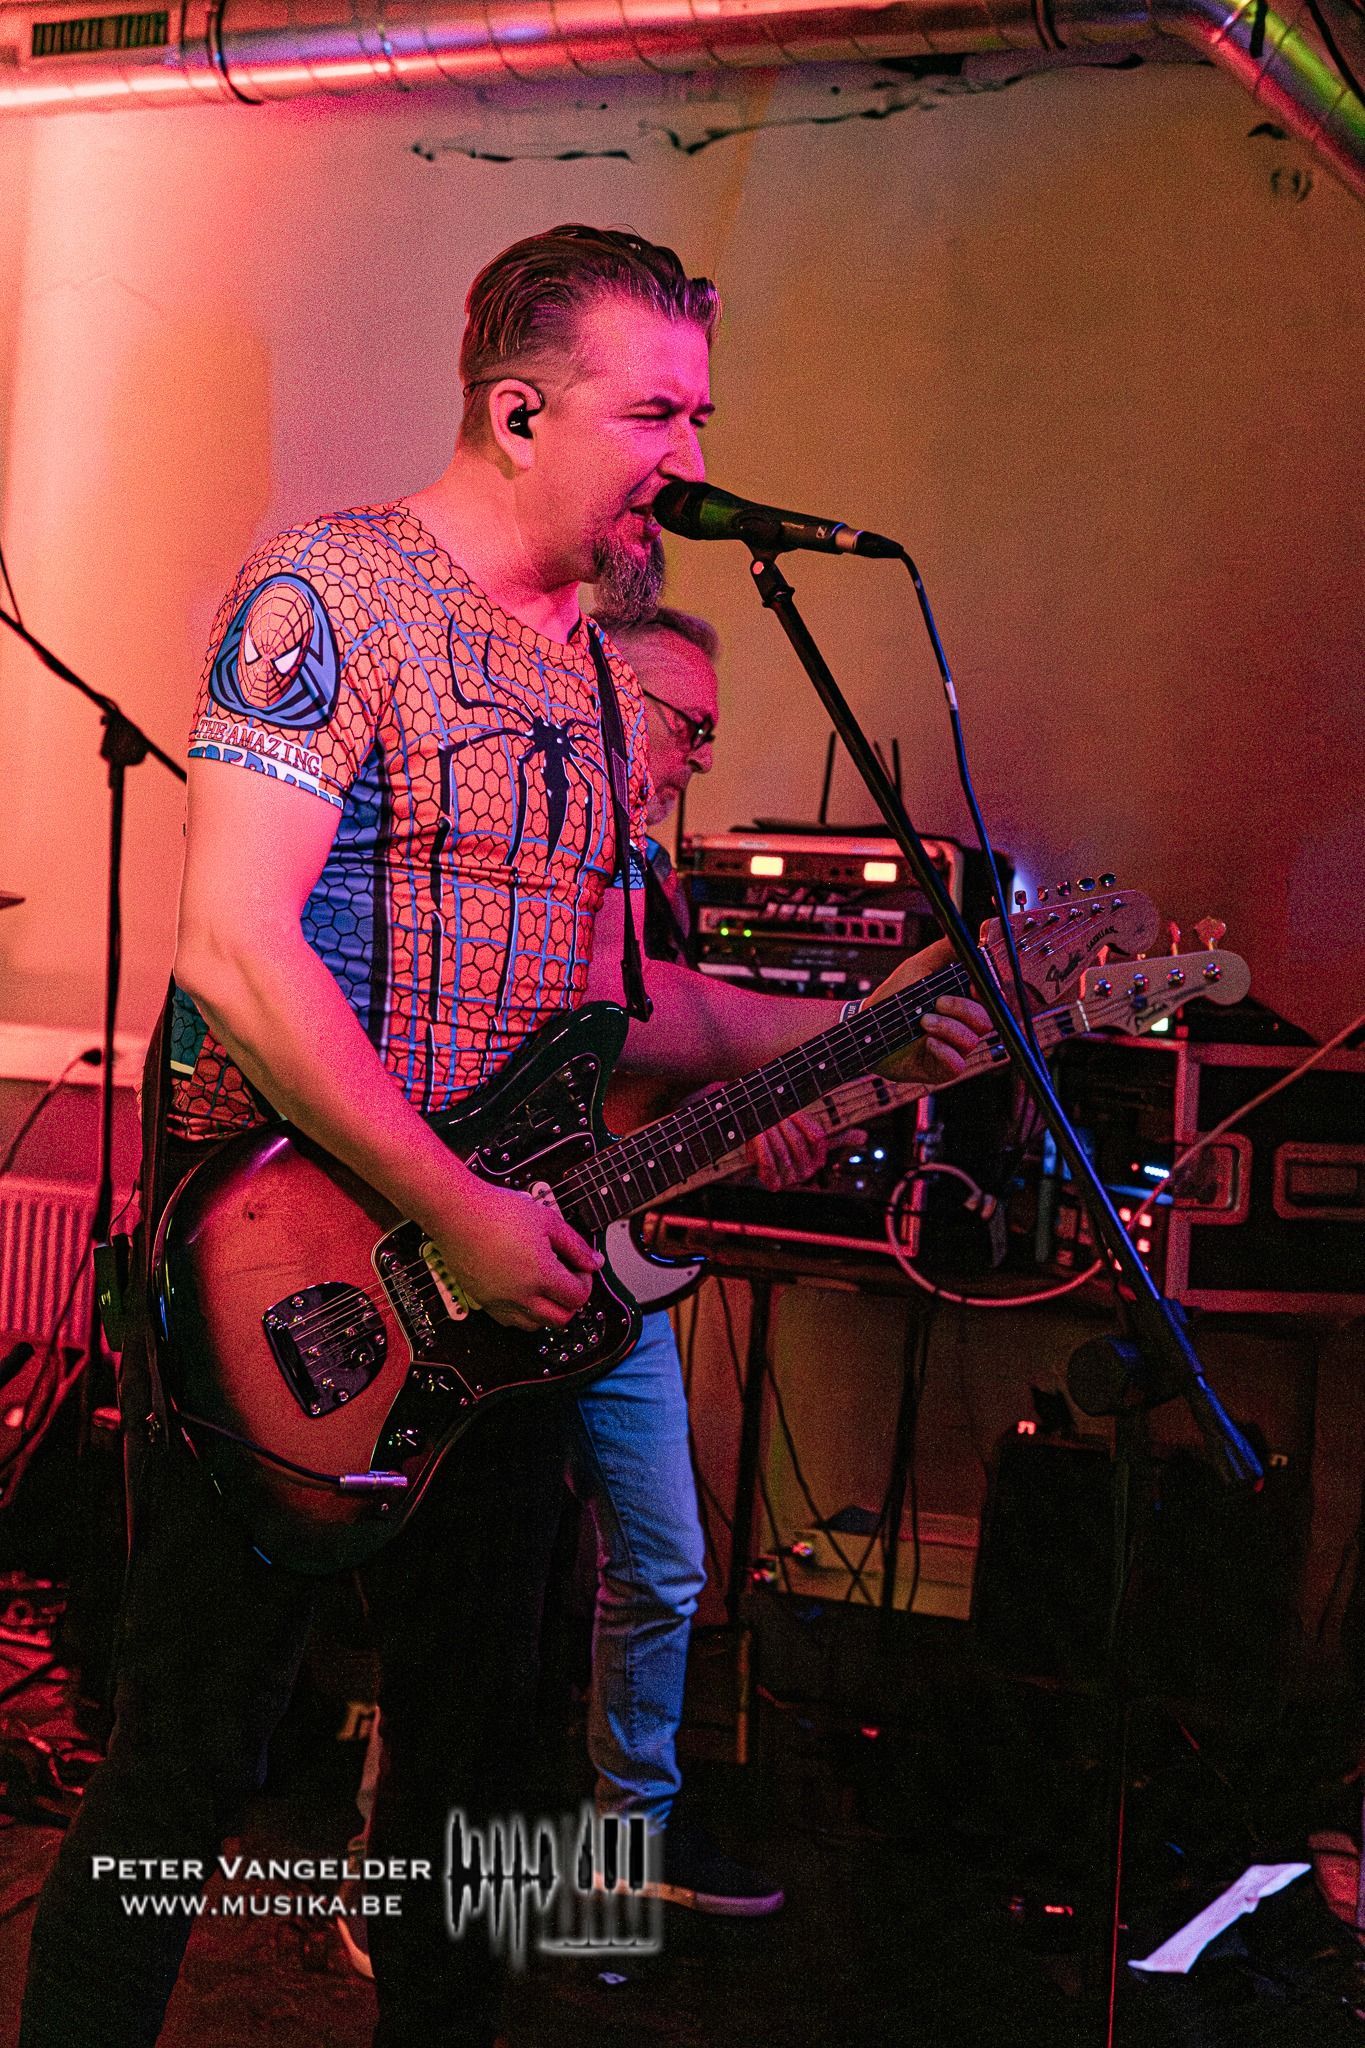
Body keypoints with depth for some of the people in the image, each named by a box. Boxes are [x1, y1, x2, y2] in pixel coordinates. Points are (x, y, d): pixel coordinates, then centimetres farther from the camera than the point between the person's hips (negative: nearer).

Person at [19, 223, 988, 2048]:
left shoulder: (595, 672, 14)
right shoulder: (330, 592, -11)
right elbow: (235, 949, -21)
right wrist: (456, 1212, -22)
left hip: (507, 1284, 8)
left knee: (476, 1735, 17)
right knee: (188, 1764, 1)